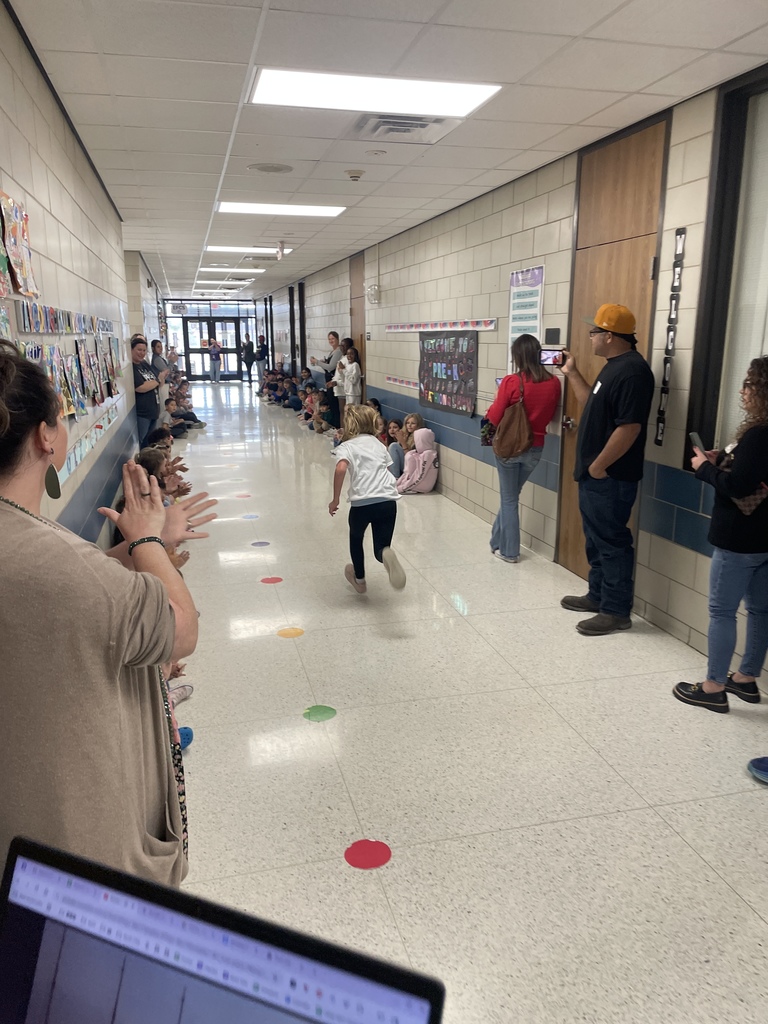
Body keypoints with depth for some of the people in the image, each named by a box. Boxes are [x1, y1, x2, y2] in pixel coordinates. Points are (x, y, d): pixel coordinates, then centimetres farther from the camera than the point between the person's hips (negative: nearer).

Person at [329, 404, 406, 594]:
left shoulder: (346, 446, 7)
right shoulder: (377, 443, 22)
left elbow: (341, 469, -12)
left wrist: (335, 500, -7)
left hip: (362, 502, -2)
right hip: (388, 500, 3)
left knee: (355, 539, 28)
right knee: (381, 547, 11)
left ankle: (359, 579, 42)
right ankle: (387, 555, -27)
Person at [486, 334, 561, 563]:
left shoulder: (511, 381, -18)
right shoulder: (553, 383, -5)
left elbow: (494, 418, -11)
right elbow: (550, 414, 8)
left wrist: (495, 406, 8)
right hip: (535, 449, 4)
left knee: (508, 499, 10)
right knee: (510, 495, 21)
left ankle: (509, 551, 17)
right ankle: (498, 541, 32)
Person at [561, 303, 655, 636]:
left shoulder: (632, 371, -20)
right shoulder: (614, 366, 14)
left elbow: (629, 427, -25)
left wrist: (599, 466, -21)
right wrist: (572, 374, 20)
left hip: (610, 477, -11)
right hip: (596, 474, 11)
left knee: (611, 542, -2)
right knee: (596, 539, 18)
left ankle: (617, 611, 7)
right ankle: (598, 596, 31)